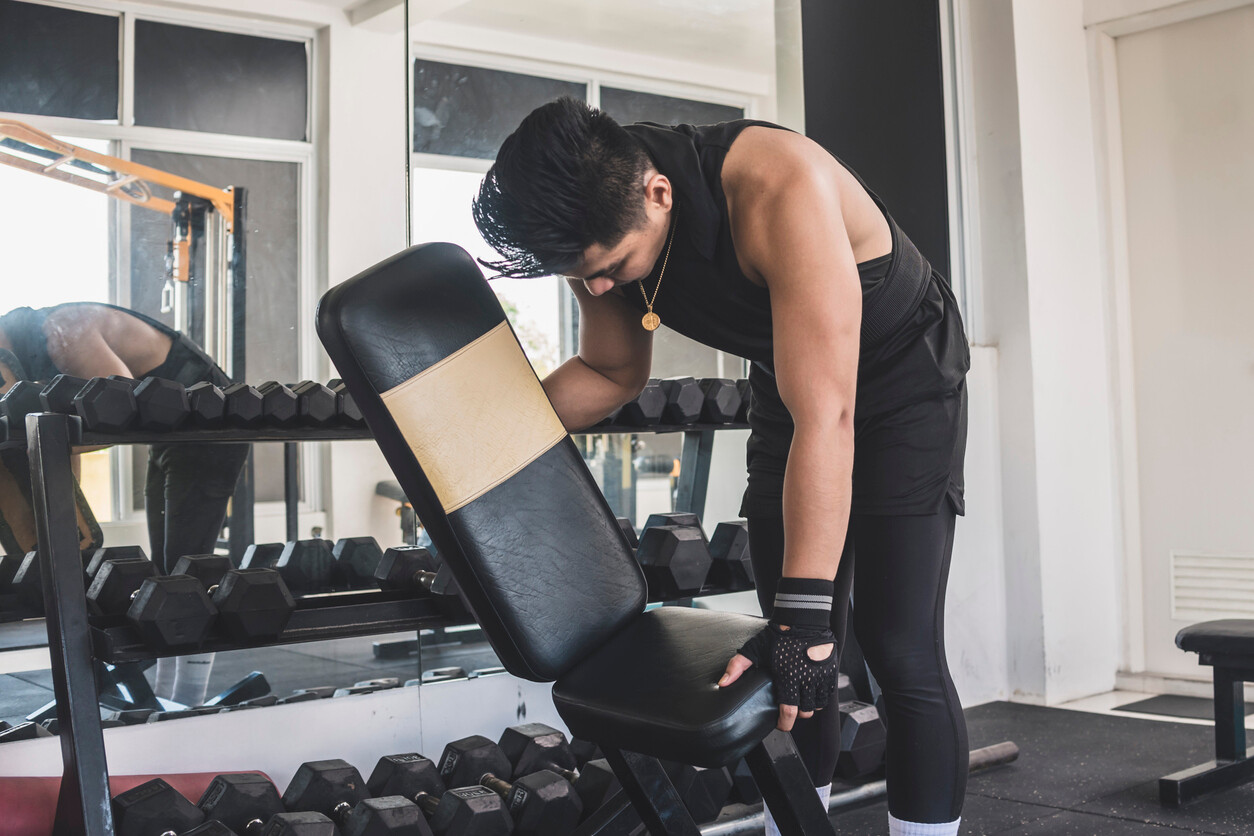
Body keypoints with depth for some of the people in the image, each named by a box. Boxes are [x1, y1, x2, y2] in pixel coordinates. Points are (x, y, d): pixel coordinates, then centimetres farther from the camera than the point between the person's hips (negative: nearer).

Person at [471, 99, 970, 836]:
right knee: (791, 669, 5)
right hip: (788, 388, 6)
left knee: (898, 649, -11)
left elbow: (826, 415, -41)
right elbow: (614, 373, -1)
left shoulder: (781, 192, -38)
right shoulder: (603, 224, -17)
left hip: (904, 382, -6)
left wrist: (804, 613, -42)